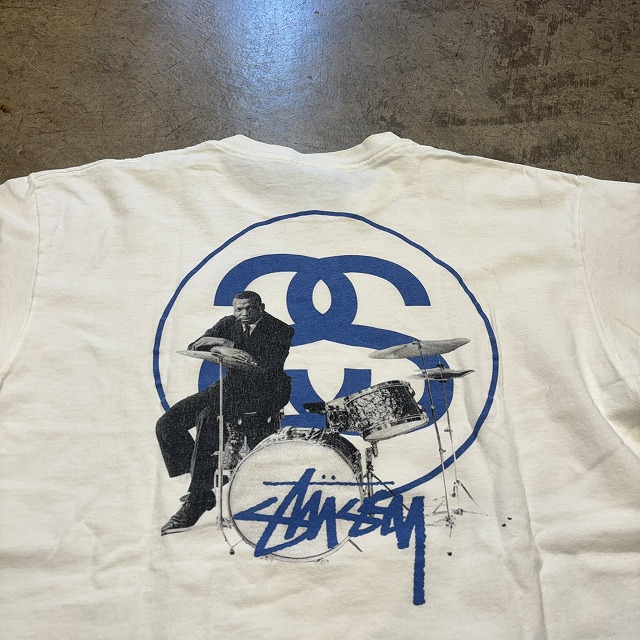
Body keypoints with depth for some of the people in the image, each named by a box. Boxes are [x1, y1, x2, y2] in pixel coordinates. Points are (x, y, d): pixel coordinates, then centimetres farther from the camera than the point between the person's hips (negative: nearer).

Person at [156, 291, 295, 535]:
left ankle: (196, 501, -24)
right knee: (167, 425, -9)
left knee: (207, 418, -33)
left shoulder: (280, 331, -9)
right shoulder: (229, 324, 7)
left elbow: (267, 366, -24)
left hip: (262, 392, -7)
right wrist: (219, 347, -22)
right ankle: (203, 488, 0)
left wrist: (227, 345, -23)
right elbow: (193, 348, -1)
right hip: (231, 386, 7)